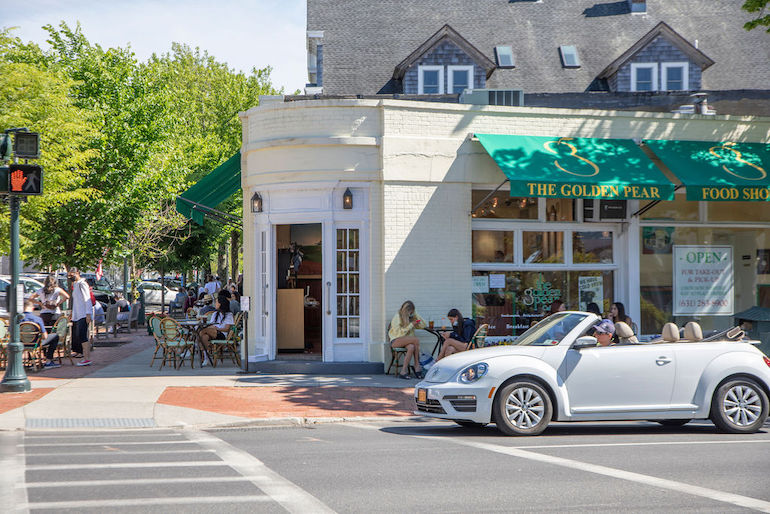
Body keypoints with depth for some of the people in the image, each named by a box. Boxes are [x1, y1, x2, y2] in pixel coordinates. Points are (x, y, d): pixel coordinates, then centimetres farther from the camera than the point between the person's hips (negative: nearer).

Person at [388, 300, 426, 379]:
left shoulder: (411, 317, 11)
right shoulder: (397, 317, -6)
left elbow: (423, 325, 11)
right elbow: (399, 333, -14)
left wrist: (416, 315, 0)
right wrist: (411, 325, -15)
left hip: (407, 340, 5)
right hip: (396, 341, -5)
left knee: (411, 347, -33)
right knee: (416, 340, -29)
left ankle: (403, 372, -33)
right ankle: (417, 366, -26)